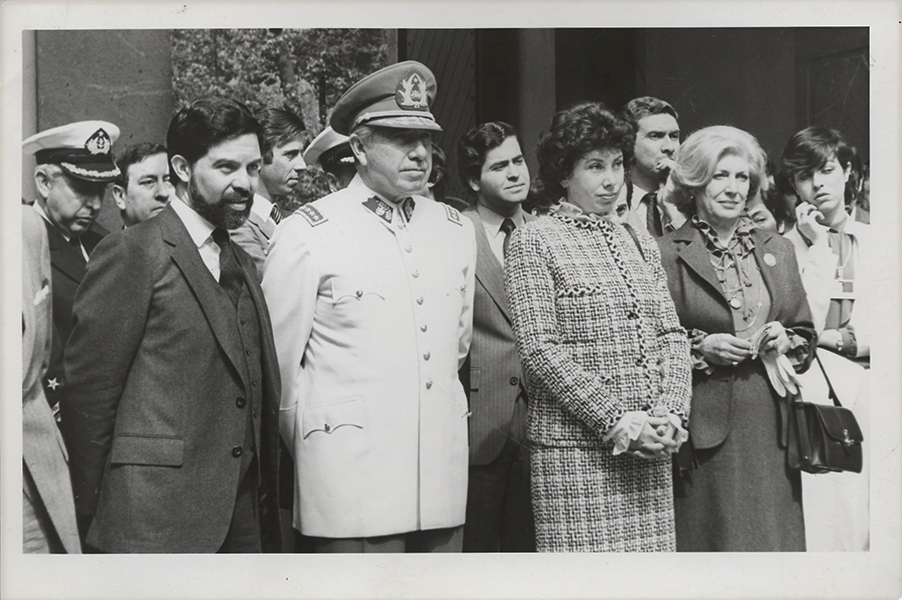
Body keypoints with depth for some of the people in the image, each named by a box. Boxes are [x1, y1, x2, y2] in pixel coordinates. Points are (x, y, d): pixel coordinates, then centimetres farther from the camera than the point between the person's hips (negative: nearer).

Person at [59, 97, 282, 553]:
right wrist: (87, 519, -5)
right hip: (156, 521, -6)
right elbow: (88, 391, -9)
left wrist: (267, 517, 12)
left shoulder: (242, 264, 15)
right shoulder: (131, 254, -8)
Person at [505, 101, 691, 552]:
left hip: (651, 447, 6)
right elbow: (540, 350, -11)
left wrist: (671, 412, -3)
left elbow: (672, 335, 13)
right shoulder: (534, 240, -2)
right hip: (575, 447, -5)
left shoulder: (639, 243, 18)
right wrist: (615, 419, -14)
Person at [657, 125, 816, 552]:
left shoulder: (778, 251, 14)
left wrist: (785, 341, -2)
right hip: (703, 428, -4)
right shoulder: (666, 254, -3)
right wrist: (699, 347, -15)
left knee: (772, 534, 7)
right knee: (709, 537, 1)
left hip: (770, 425, 4)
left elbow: (806, 336, 19)